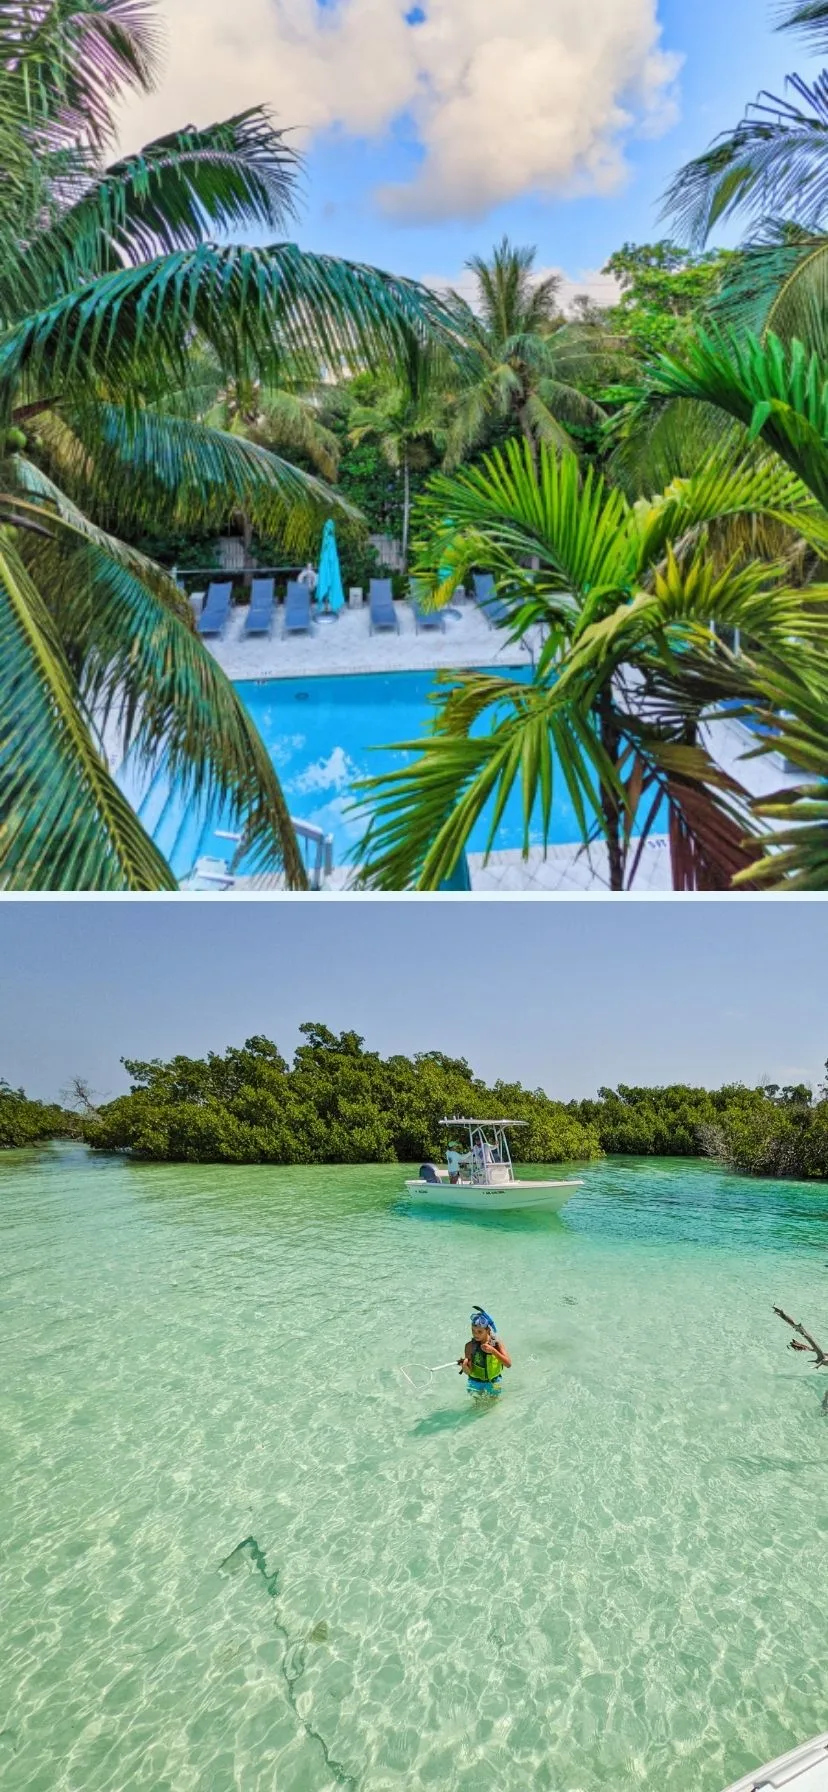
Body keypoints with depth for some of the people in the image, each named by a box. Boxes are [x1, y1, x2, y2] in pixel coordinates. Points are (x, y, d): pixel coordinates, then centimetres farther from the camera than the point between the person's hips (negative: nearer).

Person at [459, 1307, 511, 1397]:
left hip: (494, 1384, 0)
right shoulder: (470, 1346, -17)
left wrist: (493, 1350, -32)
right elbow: (469, 1372, -16)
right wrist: (464, 1366, -39)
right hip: (475, 1384, 0)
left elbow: (508, 1364, -22)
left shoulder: (496, 1343, -15)